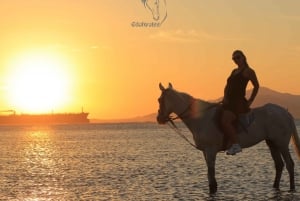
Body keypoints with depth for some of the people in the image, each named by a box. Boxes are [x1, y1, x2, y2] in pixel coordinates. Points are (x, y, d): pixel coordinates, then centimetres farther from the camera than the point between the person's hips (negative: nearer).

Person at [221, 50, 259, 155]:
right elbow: (227, 86, 21)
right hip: (229, 102, 10)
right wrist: (225, 97, 3)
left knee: (225, 121, -29)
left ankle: (236, 145, -25)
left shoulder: (248, 71, -2)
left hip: (239, 102, -10)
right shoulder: (234, 71, 21)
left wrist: (250, 101, -3)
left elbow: (256, 86, -2)